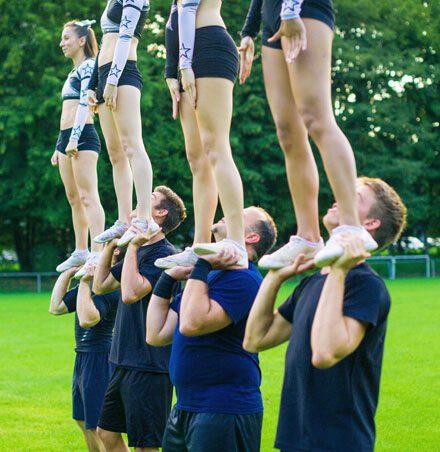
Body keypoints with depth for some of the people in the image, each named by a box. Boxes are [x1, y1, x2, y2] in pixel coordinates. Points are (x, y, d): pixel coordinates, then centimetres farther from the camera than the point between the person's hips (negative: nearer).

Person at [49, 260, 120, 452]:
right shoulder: (92, 283, 10)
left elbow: (87, 319, -32)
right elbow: (56, 307, 15)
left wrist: (84, 283, -27)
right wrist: (67, 272, 8)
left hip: (100, 362, -10)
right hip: (83, 359, 10)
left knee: (98, 428, -4)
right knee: (84, 422, 21)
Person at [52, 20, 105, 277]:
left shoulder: (88, 66, -5)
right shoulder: (75, 71, 23)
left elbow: (85, 103, -16)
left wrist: (74, 138, -23)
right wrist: (60, 147, 22)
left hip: (82, 135, -10)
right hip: (66, 136, 10)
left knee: (88, 196, -16)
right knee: (74, 198, 11)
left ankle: (97, 254, -22)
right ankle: (81, 252, 17)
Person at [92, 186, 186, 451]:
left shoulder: (163, 253, -16)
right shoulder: (138, 252, 13)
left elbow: (131, 293, -28)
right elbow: (100, 286, 19)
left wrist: (132, 247, -22)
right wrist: (110, 246, 11)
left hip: (148, 366, -10)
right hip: (124, 362, 10)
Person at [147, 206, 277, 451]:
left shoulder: (243, 279, -14)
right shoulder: (206, 275, 13)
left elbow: (192, 324, -27)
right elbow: (157, 334, 11)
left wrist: (202, 265, -20)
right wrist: (170, 276, 7)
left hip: (224, 412, -8)